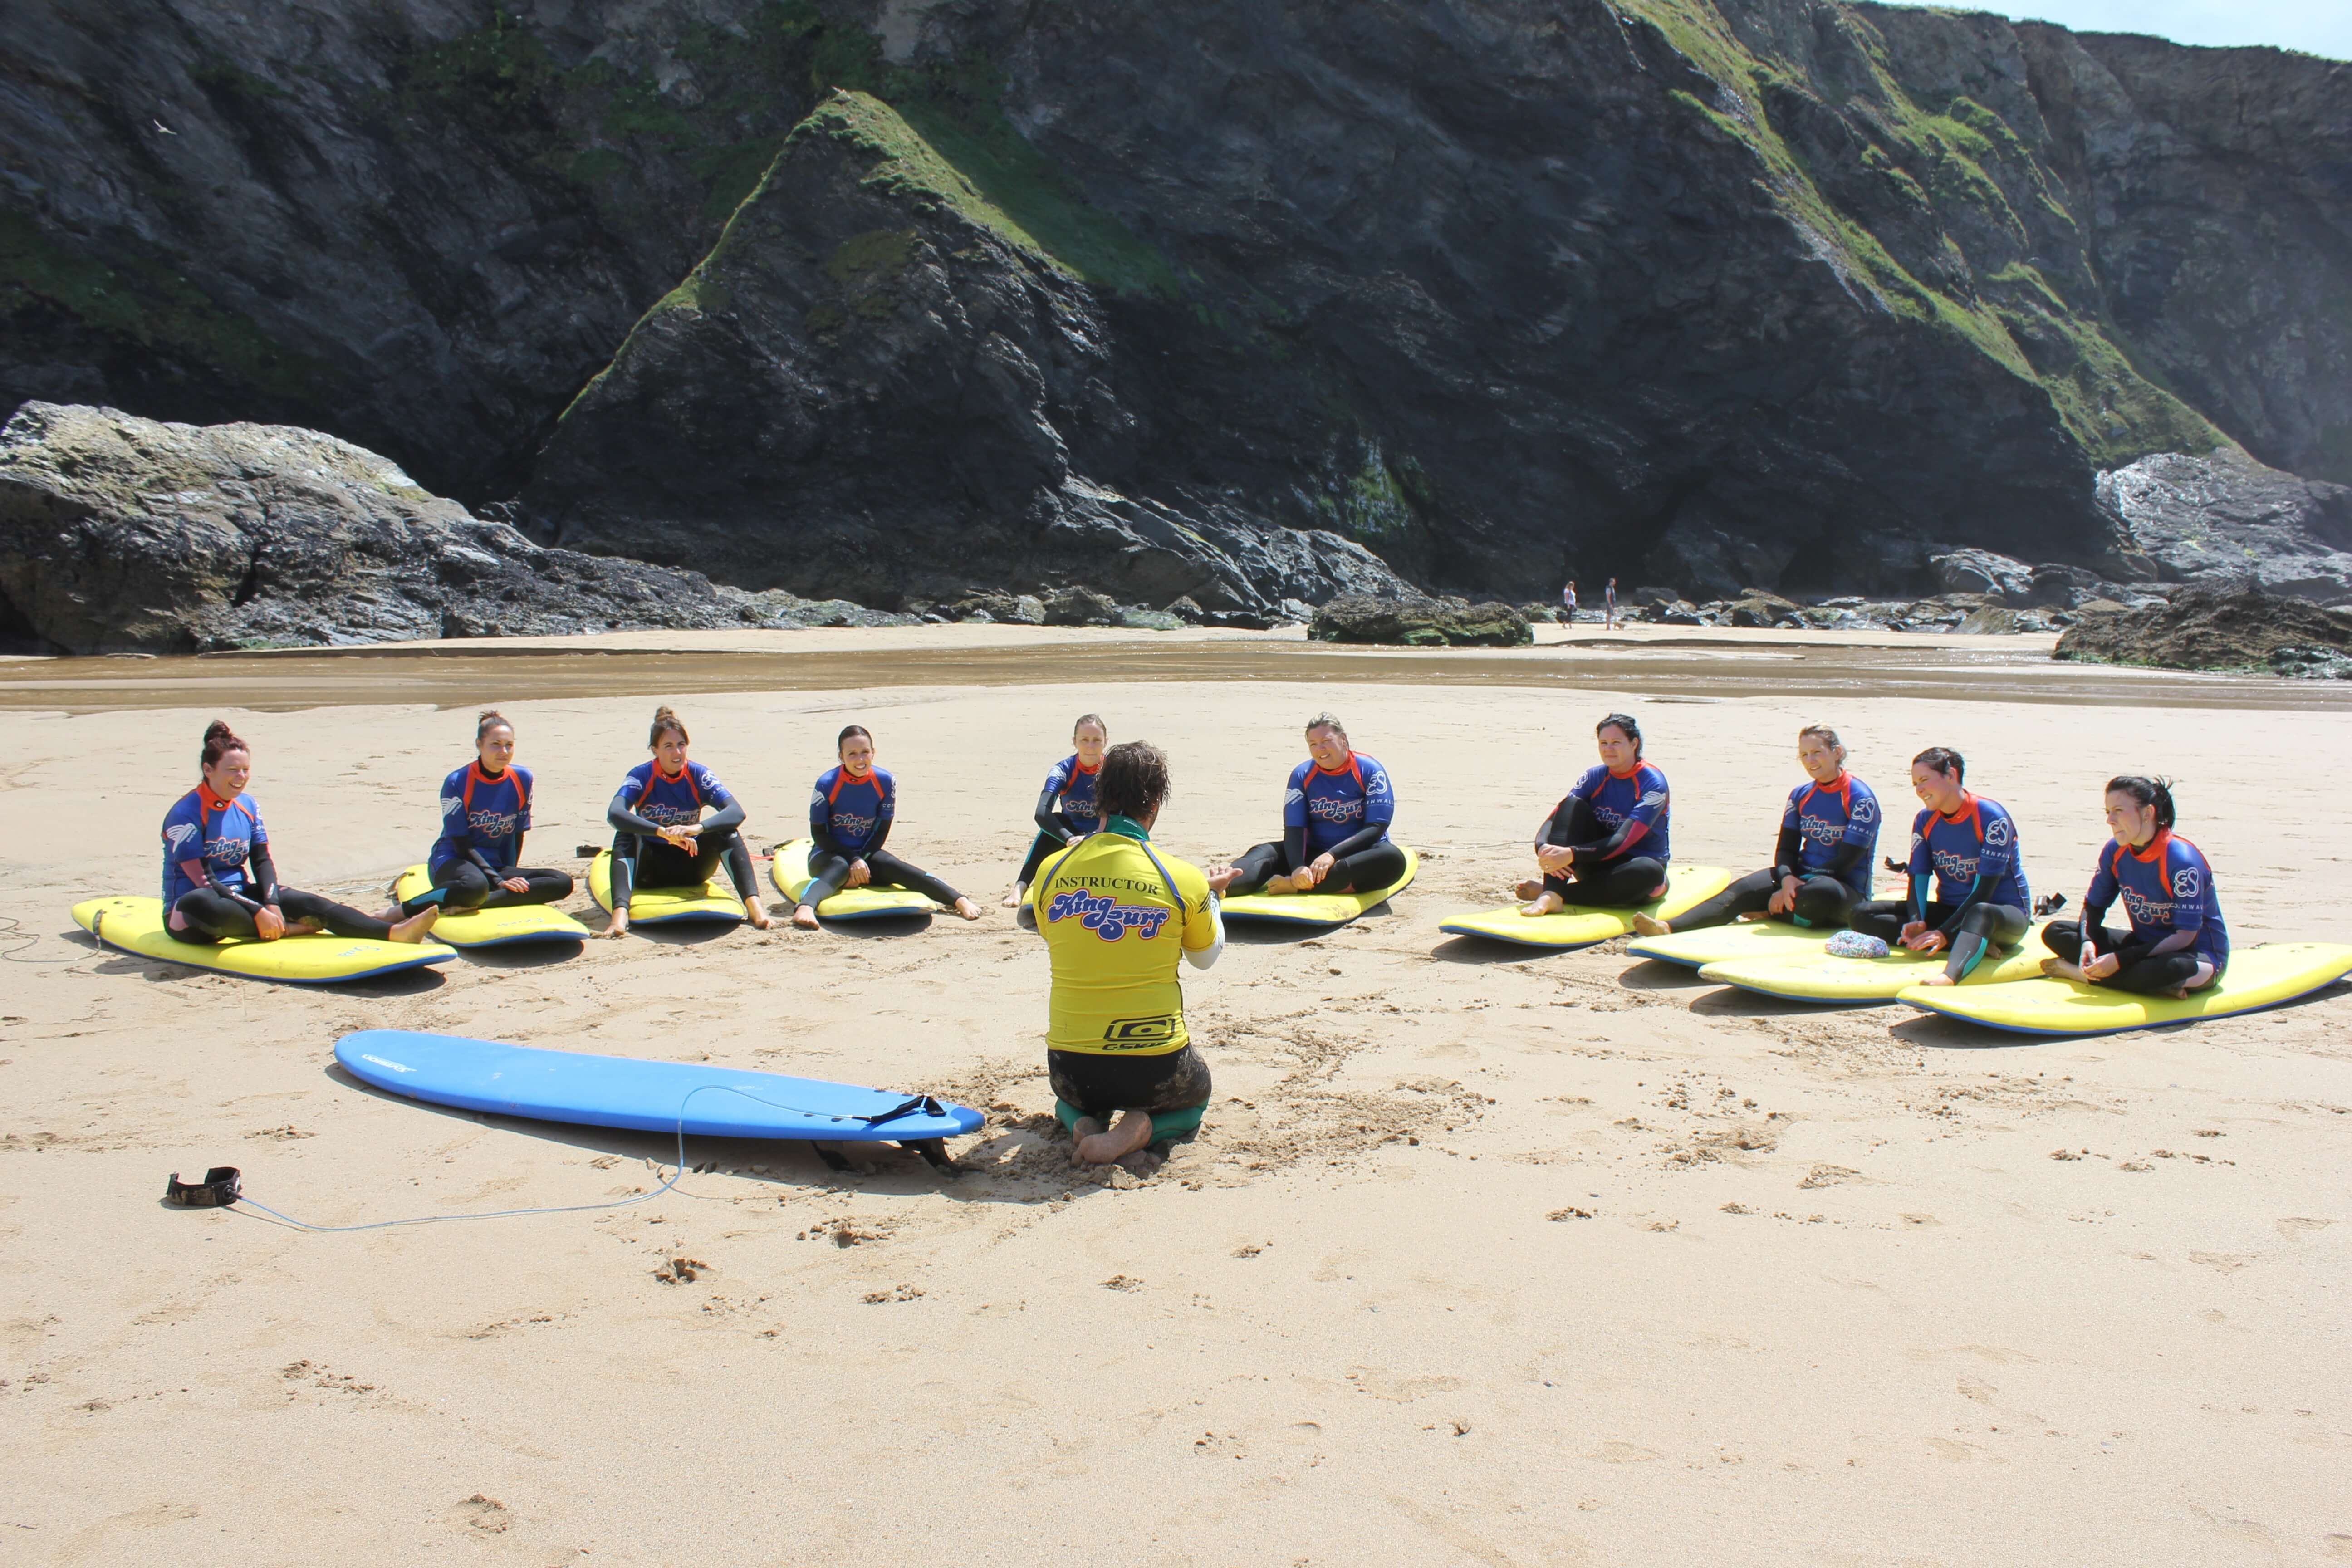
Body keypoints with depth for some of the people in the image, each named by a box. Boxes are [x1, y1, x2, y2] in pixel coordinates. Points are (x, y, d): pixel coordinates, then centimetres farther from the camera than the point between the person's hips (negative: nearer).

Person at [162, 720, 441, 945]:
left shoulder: (247, 806, 7)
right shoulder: (186, 813, -14)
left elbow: (262, 861, 3)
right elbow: (202, 881, -20)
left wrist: (272, 904, -16)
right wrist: (259, 912, -25)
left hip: (238, 896, 6)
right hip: (188, 917, -6)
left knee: (307, 902, -17)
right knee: (199, 904, -42)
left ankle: (394, 932, -34)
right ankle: (288, 930, -27)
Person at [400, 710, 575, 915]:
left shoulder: (522, 779, 1)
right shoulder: (457, 783, -12)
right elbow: (462, 844, -12)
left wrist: (510, 878, 2)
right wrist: (498, 881, -20)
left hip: (496, 866, 6)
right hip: (454, 861, -6)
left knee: (563, 883, -21)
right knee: (475, 886, -44)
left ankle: (469, 904, -29)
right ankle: (405, 909, -22)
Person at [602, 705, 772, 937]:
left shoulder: (699, 775, -9)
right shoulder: (641, 776, -13)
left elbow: (736, 812, -25)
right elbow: (614, 814, -33)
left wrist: (697, 828, -44)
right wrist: (664, 832, -47)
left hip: (691, 868, 1)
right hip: (651, 871, -1)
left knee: (725, 830, -23)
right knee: (626, 835, -28)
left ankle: (753, 904, -39)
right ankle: (620, 912, -48)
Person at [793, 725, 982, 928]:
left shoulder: (885, 781, -7)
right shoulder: (827, 784, -15)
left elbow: (882, 830, -2)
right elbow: (819, 833, -12)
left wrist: (862, 860, -15)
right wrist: (853, 860, -21)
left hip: (865, 853, 3)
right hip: (829, 854, -2)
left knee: (893, 867, -26)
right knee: (840, 869, -37)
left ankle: (960, 901, -43)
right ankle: (805, 908, -68)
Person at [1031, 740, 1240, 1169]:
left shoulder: (1051, 871, -6)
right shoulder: (1184, 881, -12)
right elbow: (1206, 956, 8)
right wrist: (1213, 895, 27)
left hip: (1071, 1069, 2)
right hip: (1155, 1067, -2)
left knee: (1071, 1098, 39)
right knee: (1195, 1098, 33)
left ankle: (1083, 1122, 3)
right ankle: (1144, 1128, -1)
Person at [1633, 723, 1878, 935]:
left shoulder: (1860, 798, -9)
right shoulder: (1801, 795, 10)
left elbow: (1845, 862, -15)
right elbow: (1786, 848, 5)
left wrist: (1795, 889, -17)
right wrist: (1787, 879, -19)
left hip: (1848, 890, -5)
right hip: (1801, 877, 5)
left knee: (1822, 893, -41)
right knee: (1742, 890, -21)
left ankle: (1770, 913, -11)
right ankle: (1669, 927, -40)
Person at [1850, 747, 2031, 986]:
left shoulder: (1990, 817, -16)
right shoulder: (1925, 820, 3)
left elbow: (1984, 890, -20)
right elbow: (1918, 879, -3)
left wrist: (1945, 933, -30)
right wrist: (1916, 922, -24)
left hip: (2006, 912, -6)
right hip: (1950, 910, 6)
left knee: (1980, 913, -44)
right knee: (1863, 914, -15)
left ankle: (1948, 978, -72)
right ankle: (1974, 944, -25)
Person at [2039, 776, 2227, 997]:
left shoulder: (2182, 860, -24)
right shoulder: (2115, 852, -5)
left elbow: (2185, 937, -25)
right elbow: (2094, 906, 4)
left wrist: (2121, 960, -30)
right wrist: (2086, 942, -19)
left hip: (2198, 954, -7)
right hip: (2147, 945, 7)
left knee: (2173, 967, -44)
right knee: (2055, 932, -10)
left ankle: (2080, 973, -27)